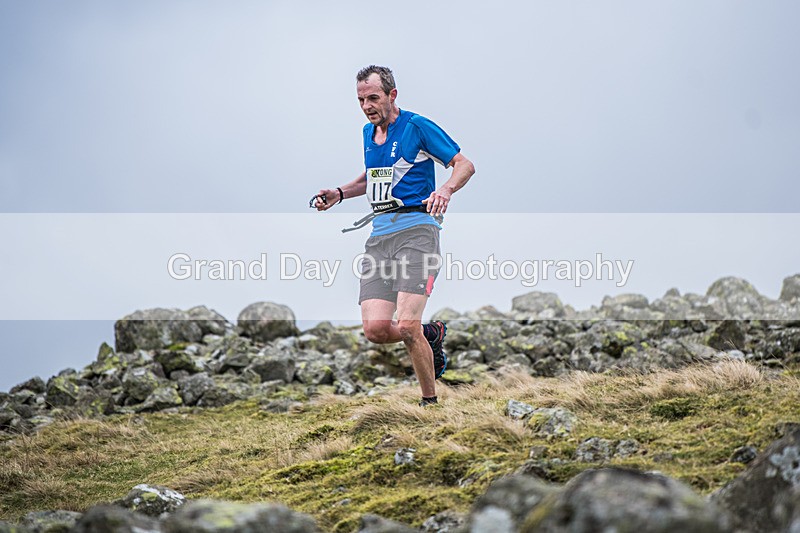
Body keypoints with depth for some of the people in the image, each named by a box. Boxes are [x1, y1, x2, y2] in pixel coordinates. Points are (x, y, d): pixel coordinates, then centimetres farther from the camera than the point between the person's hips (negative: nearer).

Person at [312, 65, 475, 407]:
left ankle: (430, 402, 0)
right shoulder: (368, 133, 18)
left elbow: (465, 164, -2)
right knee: (376, 330, -9)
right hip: (379, 234, 6)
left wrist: (446, 189, -22)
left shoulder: (417, 127, -3)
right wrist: (339, 193, 19)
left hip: (416, 229, -6)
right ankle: (431, 335, 21)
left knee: (406, 327, -18)